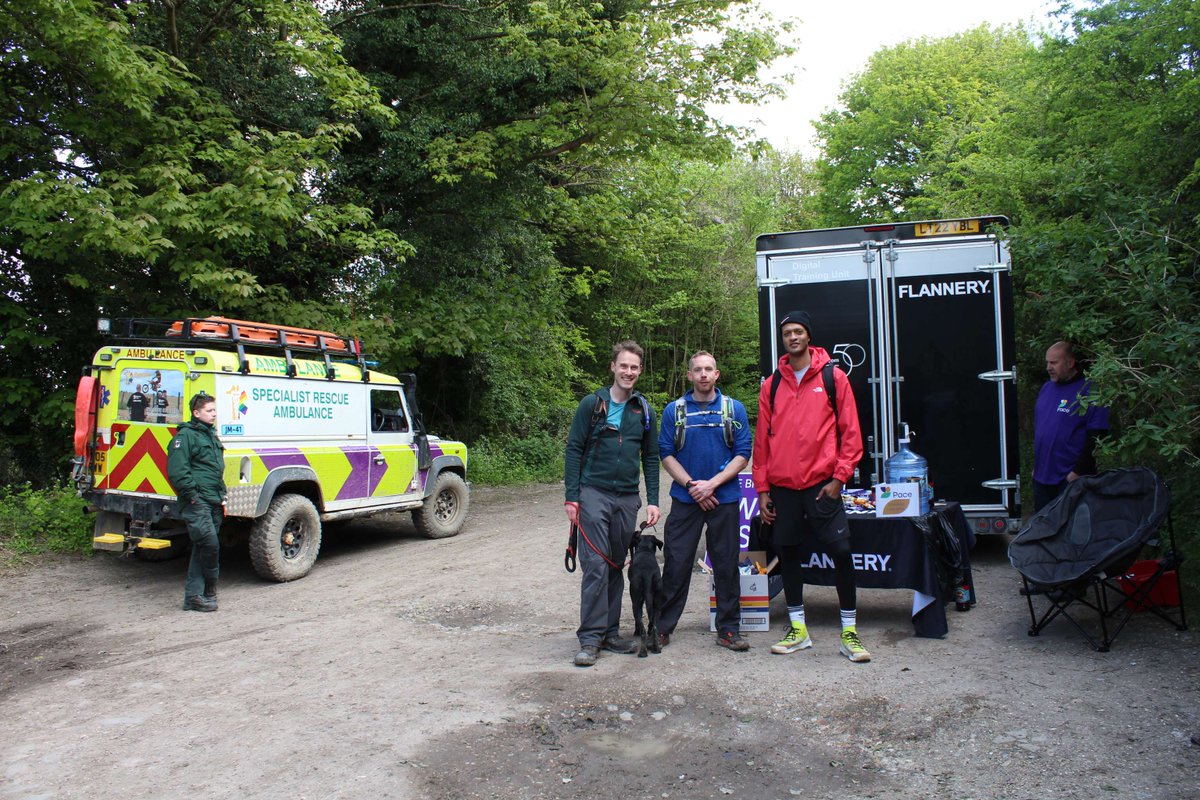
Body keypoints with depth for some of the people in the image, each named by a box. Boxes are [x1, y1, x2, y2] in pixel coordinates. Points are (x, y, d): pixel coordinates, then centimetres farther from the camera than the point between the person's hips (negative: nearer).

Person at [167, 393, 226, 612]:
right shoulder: (185, 436, -7)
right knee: (210, 543, -17)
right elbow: (176, 471, -16)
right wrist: (192, 496, -17)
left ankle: (193, 596, 13)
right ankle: (209, 589, 2)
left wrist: (222, 497, 21)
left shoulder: (212, 436, 21)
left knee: (202, 549, 9)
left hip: (213, 503, 9)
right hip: (197, 502, -9)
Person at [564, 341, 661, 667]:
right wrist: (571, 497, -8)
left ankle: (610, 633, 19)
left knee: (616, 567, 10)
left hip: (628, 498, 4)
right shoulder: (592, 404, -1)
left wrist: (652, 501, 5)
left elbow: (651, 457, 13)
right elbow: (574, 450, -2)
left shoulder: (644, 410, 10)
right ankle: (590, 638, -1)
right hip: (593, 493, -4)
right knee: (596, 565, -8)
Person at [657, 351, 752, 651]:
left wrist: (711, 484, -12)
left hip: (725, 500, 0)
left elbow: (743, 455, -1)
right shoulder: (674, 411, 4)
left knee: (726, 565, 6)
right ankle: (662, 626, 13)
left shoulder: (734, 409, 3)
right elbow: (666, 454, 3)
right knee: (676, 564, 1)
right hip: (684, 499, 0)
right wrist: (691, 485, -10)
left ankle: (728, 629, 17)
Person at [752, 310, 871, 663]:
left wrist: (839, 477, -8)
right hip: (782, 486, 3)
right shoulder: (771, 385, 9)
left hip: (821, 484, -3)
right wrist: (762, 488, 6)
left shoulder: (833, 378, 2)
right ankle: (797, 629, 22)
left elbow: (850, 432, 0)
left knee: (841, 552, -5)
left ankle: (849, 631, 9)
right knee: (788, 554, 9)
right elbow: (762, 439, 10)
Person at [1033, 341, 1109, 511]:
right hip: (1041, 476, 7)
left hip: (1070, 479, -7)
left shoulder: (1088, 392, -11)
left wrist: (1078, 472, -17)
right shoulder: (1046, 388, 12)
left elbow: (1095, 438, -15)